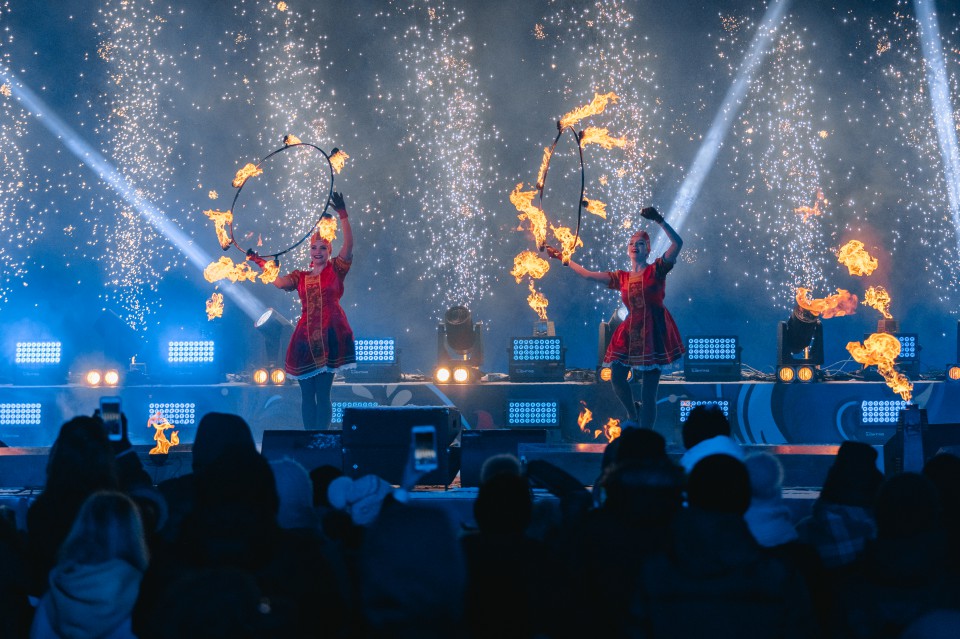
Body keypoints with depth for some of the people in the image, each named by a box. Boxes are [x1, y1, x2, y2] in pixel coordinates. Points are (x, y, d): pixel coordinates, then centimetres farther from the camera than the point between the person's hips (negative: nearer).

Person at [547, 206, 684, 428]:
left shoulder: (656, 270, -2)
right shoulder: (621, 278, 12)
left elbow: (677, 243, -14)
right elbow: (588, 274, 14)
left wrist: (659, 221, -24)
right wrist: (564, 259, 15)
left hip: (652, 334, -5)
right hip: (630, 332, 5)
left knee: (649, 391, -5)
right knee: (616, 377, -1)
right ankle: (633, 416, 28)